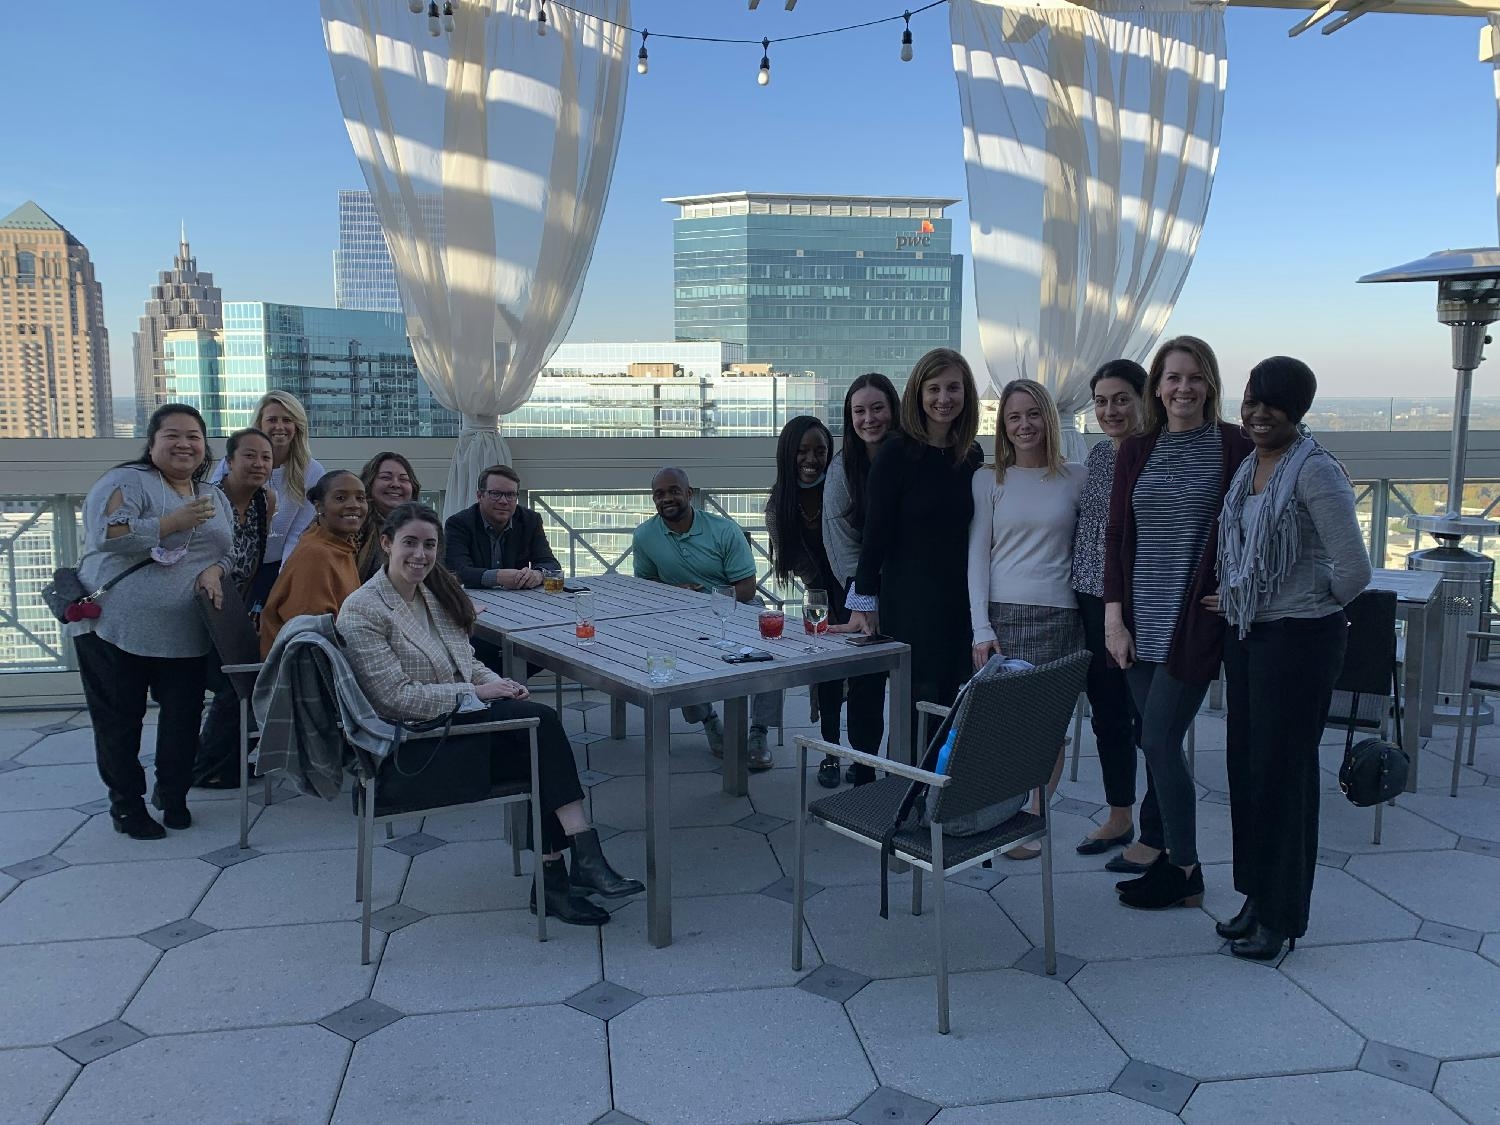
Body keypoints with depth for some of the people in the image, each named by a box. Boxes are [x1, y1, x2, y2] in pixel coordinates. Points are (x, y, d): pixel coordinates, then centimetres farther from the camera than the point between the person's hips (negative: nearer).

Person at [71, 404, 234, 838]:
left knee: (183, 718, 9)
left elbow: (227, 554, 15)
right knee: (120, 721, 6)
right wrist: (173, 522, -21)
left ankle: (172, 795, 29)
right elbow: (107, 534, -19)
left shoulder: (216, 498, 15)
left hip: (186, 635, 5)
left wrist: (214, 572, -7)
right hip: (117, 629, -5)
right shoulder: (126, 482, -5)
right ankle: (127, 805, 21)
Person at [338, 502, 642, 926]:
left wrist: (498, 682, -2)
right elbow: (397, 696, -16)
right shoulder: (362, 611, -10)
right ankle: (584, 855, -25)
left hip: (462, 714, 7)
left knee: (540, 742, -23)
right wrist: (476, 692, -16)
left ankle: (553, 878, -20)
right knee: (542, 721, -25)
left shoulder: (436, 594, 14)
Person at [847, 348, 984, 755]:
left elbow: (971, 533, 14)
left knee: (950, 704, 8)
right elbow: (876, 530, -7)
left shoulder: (971, 457, 9)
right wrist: (864, 599, -7)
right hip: (909, 599, -5)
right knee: (917, 706, -3)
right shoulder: (897, 453, -7)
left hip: (958, 599, 5)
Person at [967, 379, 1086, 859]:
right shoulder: (988, 481, 8)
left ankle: (1033, 819, 11)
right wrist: (981, 629, -5)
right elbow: (977, 557, 4)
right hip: (1001, 616, 0)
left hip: (1058, 617, 1)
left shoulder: (1076, 479, 8)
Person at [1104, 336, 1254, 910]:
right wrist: (1114, 616, 3)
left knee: (1160, 741, -4)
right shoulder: (1135, 451, 9)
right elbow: (1116, 536, 8)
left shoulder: (1235, 447, -3)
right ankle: (1154, 841, 27)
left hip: (1194, 619, -4)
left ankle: (1184, 871, 10)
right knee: (1155, 739, 11)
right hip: (1141, 619, 4)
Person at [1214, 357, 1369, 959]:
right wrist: (1232, 599, 13)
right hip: (1246, 633, 8)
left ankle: (1281, 915, 17)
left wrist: (1314, 608, -3)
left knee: (1282, 769, 1)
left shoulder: (1314, 470, -16)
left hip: (1299, 639, -8)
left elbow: (1354, 570, -18)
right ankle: (1256, 895, 29)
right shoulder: (1249, 466, 10)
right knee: (1245, 763, 14)